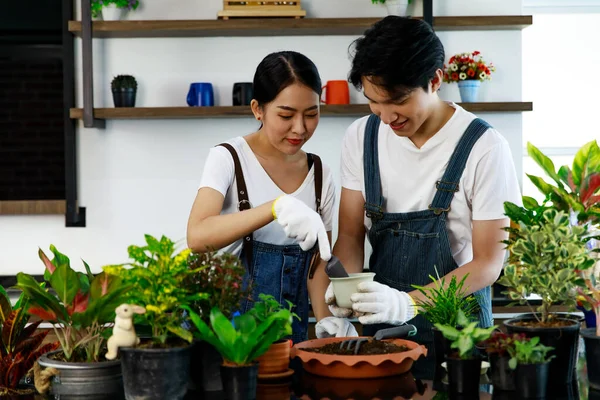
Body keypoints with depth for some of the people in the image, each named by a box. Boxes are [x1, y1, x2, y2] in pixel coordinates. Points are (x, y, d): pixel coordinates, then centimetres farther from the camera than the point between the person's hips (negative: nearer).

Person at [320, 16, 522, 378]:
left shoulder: (484, 147, -16)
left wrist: (409, 303, -27)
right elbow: (351, 233, 3)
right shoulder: (361, 137, -2)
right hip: (379, 325, 4)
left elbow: (489, 262, -13)